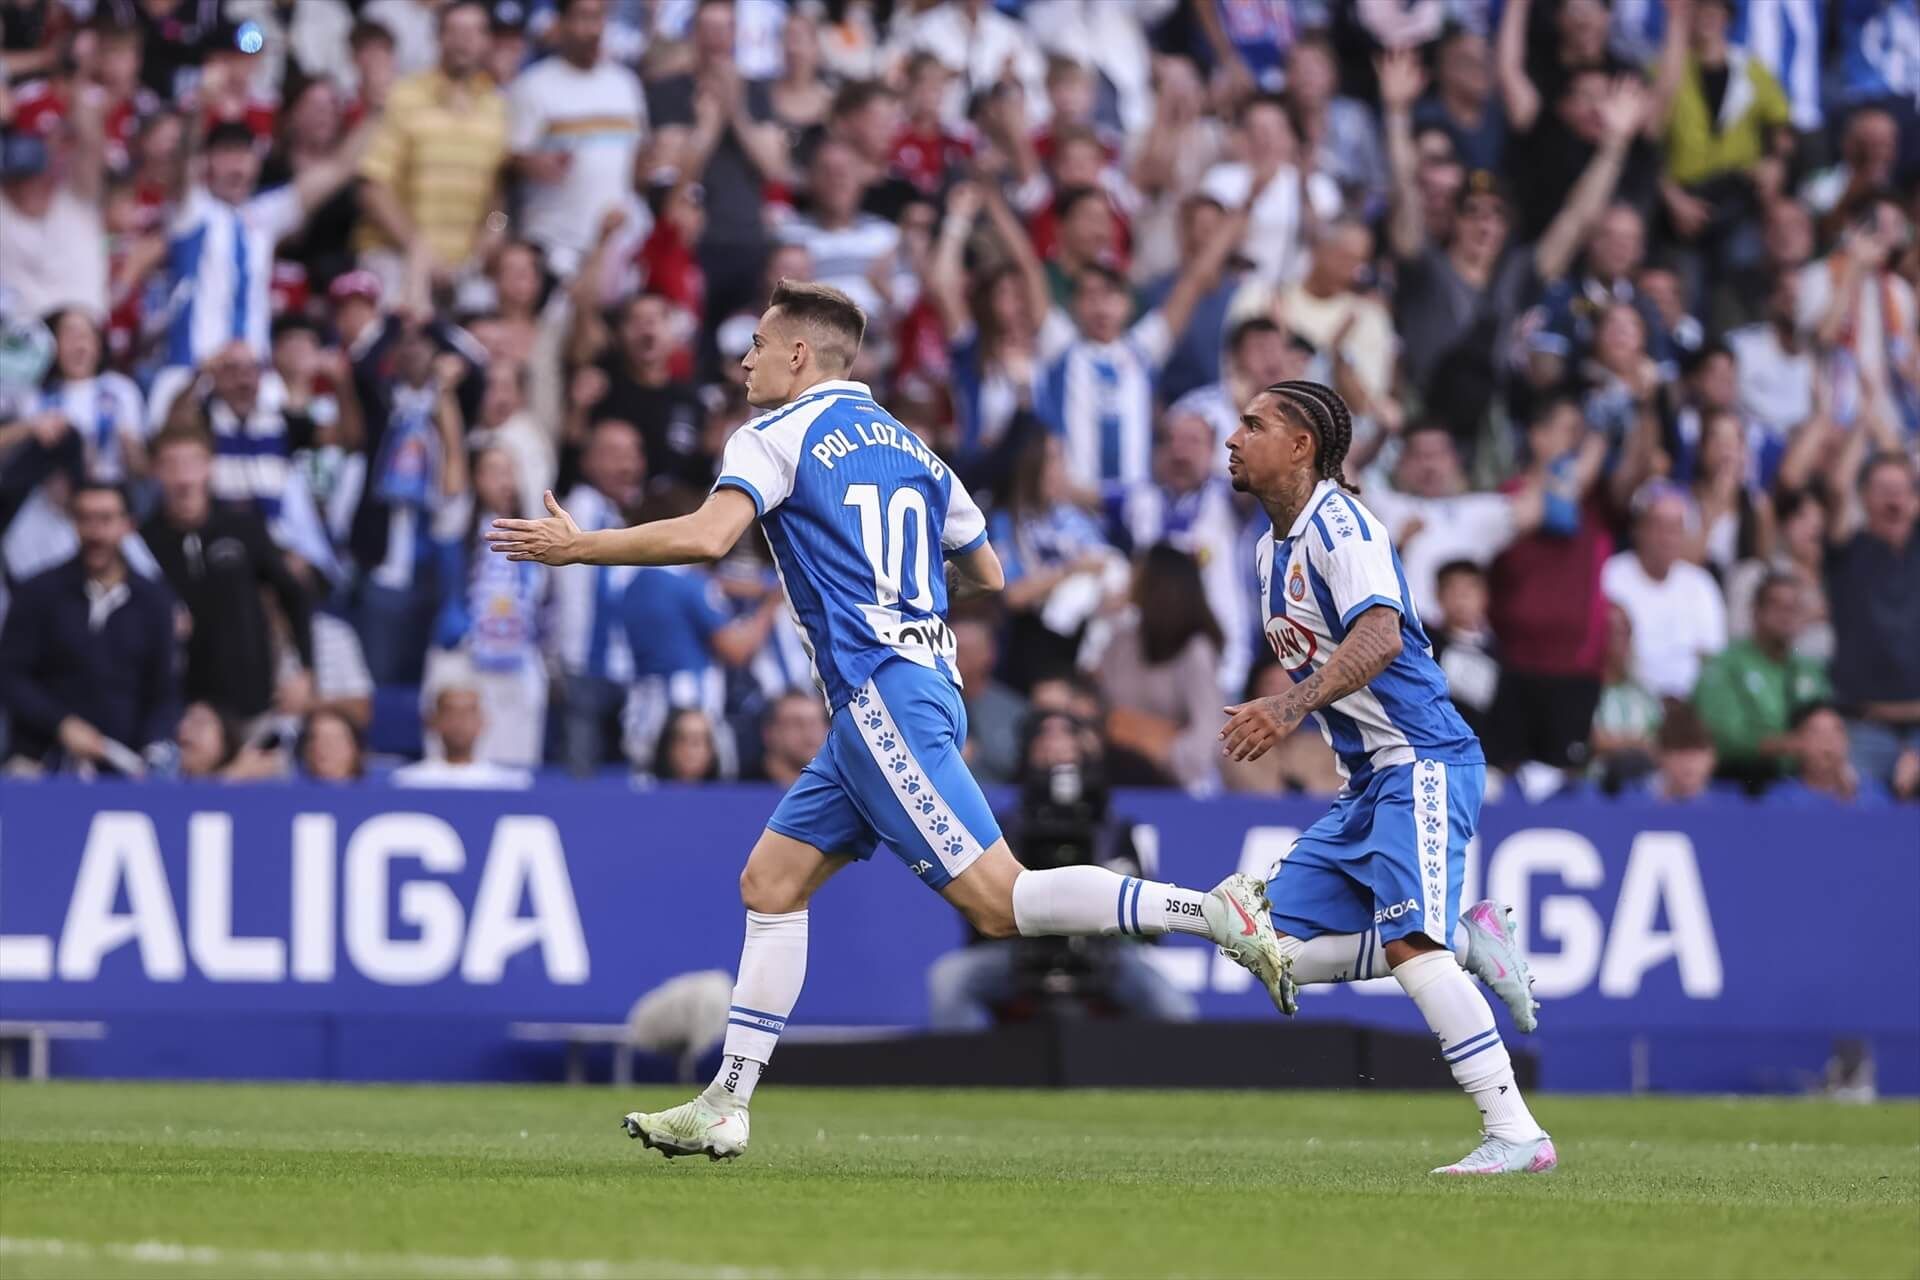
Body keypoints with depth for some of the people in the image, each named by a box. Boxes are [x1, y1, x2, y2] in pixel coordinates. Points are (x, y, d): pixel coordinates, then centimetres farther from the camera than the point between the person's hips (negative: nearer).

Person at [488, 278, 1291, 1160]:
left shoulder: (778, 437, -4)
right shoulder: (909, 446, 19)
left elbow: (706, 535, -20)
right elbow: (988, 574, 24)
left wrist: (576, 548, -9)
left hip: (882, 696, -9)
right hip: (928, 683, 9)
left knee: (1000, 902, -13)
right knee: (770, 883, 11)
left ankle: (1211, 911, -21)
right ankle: (725, 1108, 8)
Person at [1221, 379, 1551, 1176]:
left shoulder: (1338, 525, -13)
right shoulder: (1270, 549, 17)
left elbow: (1380, 636, -30)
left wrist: (1291, 708, -40)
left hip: (1422, 762, -10)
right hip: (1366, 781, 10)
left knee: (1409, 942, -24)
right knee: (1281, 947, 0)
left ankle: (1516, 1133, -24)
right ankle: (1467, 940, 5)